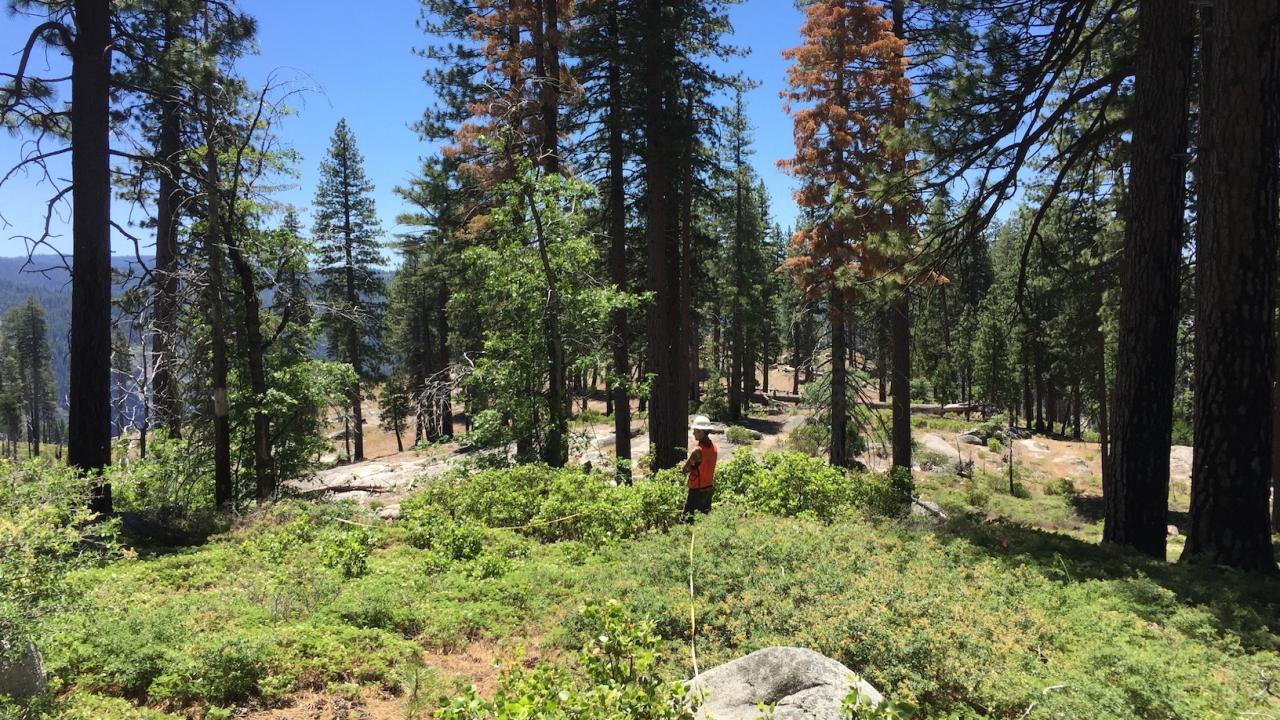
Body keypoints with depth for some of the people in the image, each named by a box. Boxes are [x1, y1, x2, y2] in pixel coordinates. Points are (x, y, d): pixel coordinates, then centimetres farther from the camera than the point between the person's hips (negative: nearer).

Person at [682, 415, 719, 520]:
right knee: (705, 517, 18)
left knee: (688, 518, -3)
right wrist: (692, 467, 1)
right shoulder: (713, 446, 1)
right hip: (710, 487, 8)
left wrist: (687, 469, 3)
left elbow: (684, 469, -16)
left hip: (697, 490, -8)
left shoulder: (698, 450, -24)